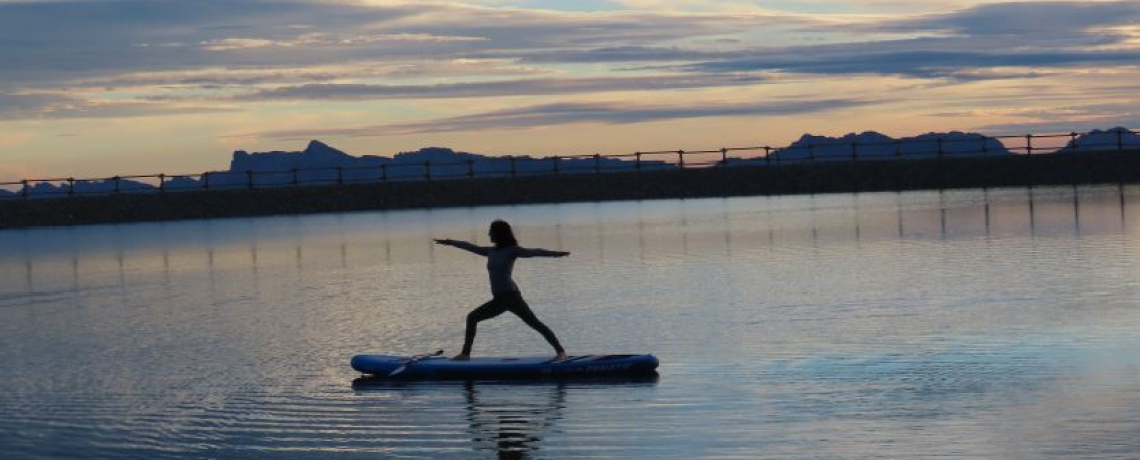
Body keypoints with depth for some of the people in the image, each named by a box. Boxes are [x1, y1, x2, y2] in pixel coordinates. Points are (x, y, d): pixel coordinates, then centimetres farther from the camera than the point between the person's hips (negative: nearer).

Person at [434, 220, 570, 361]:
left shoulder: (512, 250, -4)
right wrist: (450, 242, 36)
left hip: (511, 295, -8)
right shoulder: (491, 252, 15)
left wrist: (555, 253, -28)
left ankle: (560, 352, -17)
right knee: (472, 318, 13)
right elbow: (472, 247, 27)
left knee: (534, 323, -14)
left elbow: (533, 252, -15)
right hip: (499, 300, 8)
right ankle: (465, 353, 18)